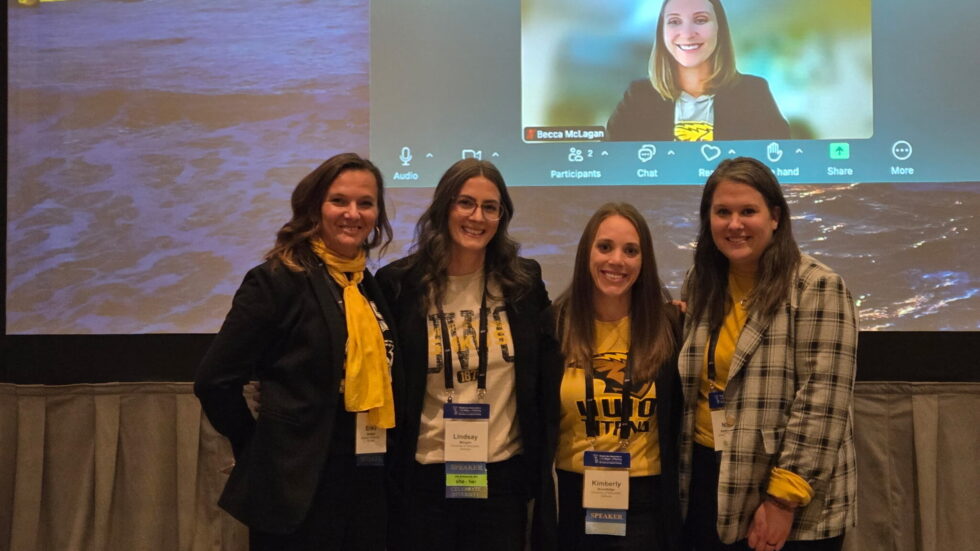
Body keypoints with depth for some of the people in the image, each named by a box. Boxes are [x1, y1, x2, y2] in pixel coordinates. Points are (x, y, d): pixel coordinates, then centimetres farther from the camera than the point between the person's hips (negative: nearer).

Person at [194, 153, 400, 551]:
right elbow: (215, 381, -13)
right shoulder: (277, 280, -11)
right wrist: (261, 452, -4)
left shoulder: (372, 285, 9)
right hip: (297, 489, -6)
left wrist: (387, 457, 8)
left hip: (368, 486, 6)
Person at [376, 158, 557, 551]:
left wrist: (541, 466, 6)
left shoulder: (524, 281, 0)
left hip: (505, 474, 2)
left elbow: (544, 373, 8)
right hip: (423, 477, -1)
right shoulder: (399, 282, -5)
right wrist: (385, 471, 0)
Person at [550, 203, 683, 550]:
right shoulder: (556, 324, -3)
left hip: (645, 501, 0)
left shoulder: (670, 326, -3)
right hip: (572, 496, 1)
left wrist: (678, 498, 1)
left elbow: (679, 421, 3)